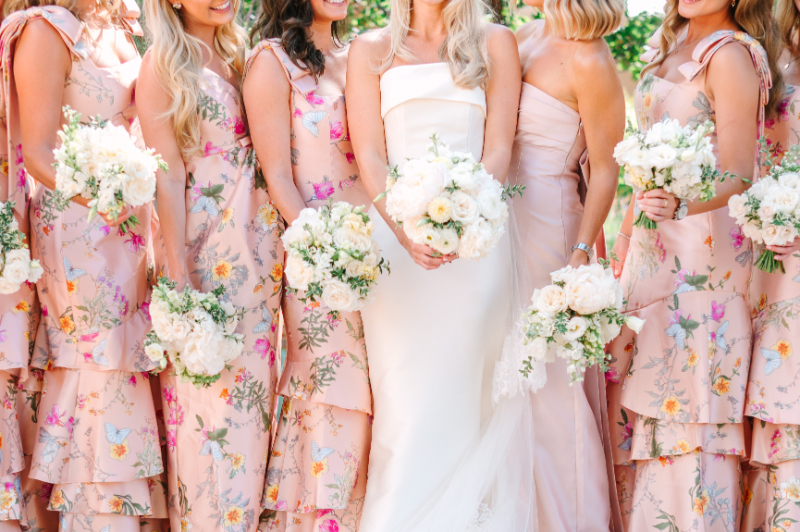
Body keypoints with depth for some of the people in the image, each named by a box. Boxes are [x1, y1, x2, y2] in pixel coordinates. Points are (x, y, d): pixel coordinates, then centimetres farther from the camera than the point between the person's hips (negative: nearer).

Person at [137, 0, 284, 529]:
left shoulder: (237, 56, 14)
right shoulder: (164, 63, -4)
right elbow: (169, 173, -10)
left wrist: (276, 245, 6)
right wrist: (179, 273, -16)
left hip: (258, 242, 6)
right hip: (203, 245, -6)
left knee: (253, 385, 8)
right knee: (208, 391, -4)